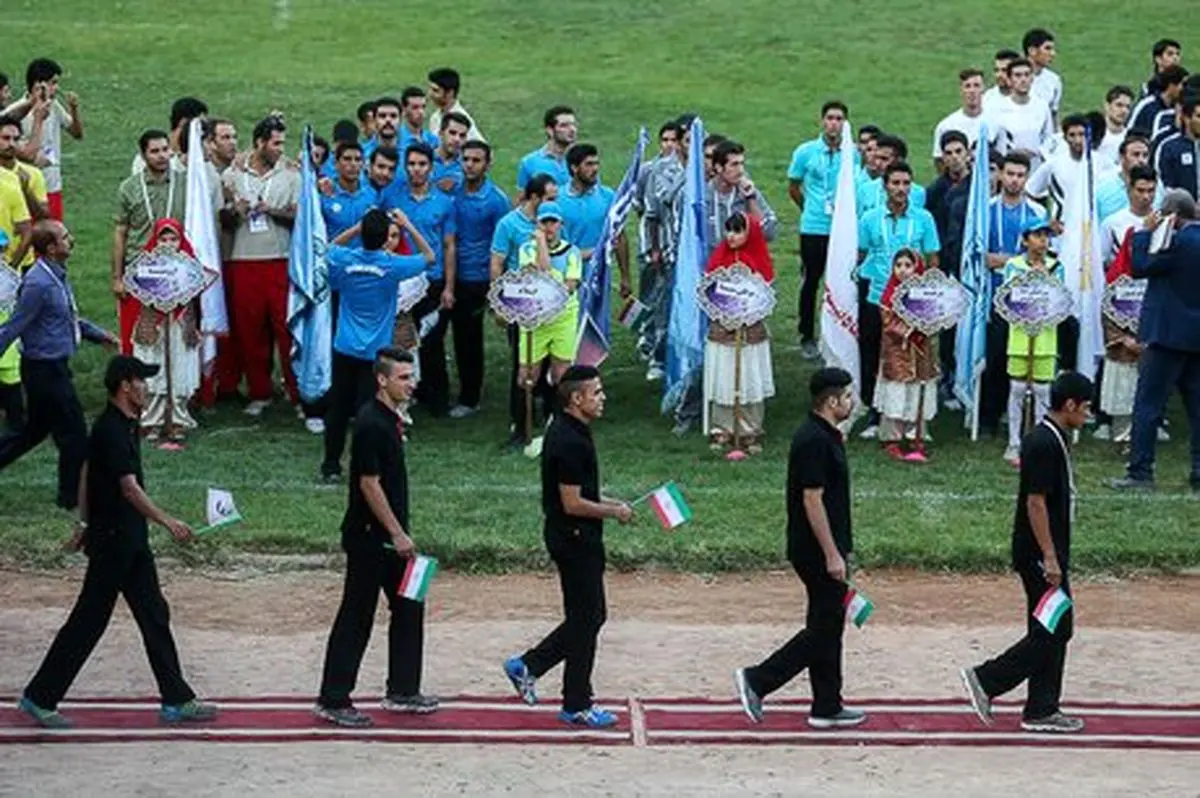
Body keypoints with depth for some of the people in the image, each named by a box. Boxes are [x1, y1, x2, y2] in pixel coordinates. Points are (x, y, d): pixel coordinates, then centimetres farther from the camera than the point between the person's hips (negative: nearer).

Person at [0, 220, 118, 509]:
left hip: (54, 367, 10)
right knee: (73, 433, 2)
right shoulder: (39, 283, -24)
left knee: (35, 430, 20)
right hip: (45, 369, -10)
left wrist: (98, 334, 21)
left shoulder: (58, 275, 7)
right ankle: (72, 495, 16)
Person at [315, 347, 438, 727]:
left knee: (409, 609, 14)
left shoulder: (391, 419, 10)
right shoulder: (371, 424, -20)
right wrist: (397, 534, -19)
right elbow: (369, 483, -21)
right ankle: (332, 701, 3)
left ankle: (402, 691, 24)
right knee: (356, 618, -3)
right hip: (369, 538, -10)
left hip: (389, 537, 10)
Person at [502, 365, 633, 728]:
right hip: (575, 539, -10)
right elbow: (572, 504, -23)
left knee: (589, 616, 17)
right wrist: (614, 512, -12)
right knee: (586, 619, 0)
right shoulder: (569, 442, -23)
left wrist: (607, 503, 13)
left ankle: (528, 665, 21)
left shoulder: (568, 432, 10)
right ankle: (577, 706, 10)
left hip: (576, 539, 10)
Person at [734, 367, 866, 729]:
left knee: (828, 627, 12)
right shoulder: (814, 441, -19)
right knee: (824, 629, -5)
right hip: (818, 551, -10)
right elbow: (812, 500, -22)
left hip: (823, 548, 10)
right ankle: (757, 680, -2)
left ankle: (828, 708, 16)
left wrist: (838, 550, 23)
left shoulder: (824, 436, 13)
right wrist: (832, 554, -21)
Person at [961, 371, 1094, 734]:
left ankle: (1042, 711, 14)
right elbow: (1035, 502, -22)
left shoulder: (1053, 439, 13)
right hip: (1040, 554, -10)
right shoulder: (1043, 444, -18)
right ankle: (986, 680, -2)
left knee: (1052, 632, 11)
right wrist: (1049, 558, -22)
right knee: (1054, 632, -7)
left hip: (1049, 552, 10)